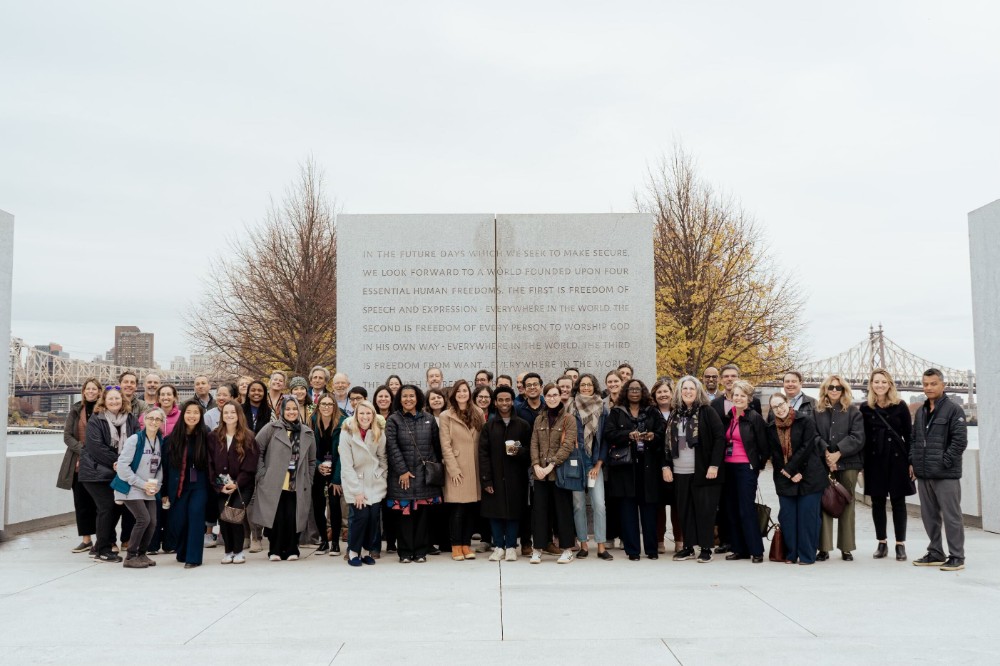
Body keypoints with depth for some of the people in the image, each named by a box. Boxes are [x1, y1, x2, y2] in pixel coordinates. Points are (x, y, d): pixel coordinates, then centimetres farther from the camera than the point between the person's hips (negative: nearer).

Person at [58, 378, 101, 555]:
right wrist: (83, 450, -11)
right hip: (78, 464, 4)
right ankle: (86, 540, 20)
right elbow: (67, 435, 4)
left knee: (97, 502, -3)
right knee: (81, 502, 9)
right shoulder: (76, 410, 8)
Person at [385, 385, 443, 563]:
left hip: (425, 474, 2)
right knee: (405, 513, -2)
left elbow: (436, 444, 13)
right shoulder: (393, 420, 2)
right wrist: (402, 470, -10)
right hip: (403, 474, -2)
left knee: (422, 513, 2)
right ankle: (405, 552, 9)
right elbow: (392, 447, -5)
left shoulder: (429, 419, 10)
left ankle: (420, 551, 13)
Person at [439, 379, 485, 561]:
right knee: (457, 508, -3)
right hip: (457, 468, -4)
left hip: (475, 467, 4)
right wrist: (453, 468, -12)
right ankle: (456, 545, 8)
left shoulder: (478, 414, 10)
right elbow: (445, 445, -5)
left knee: (472, 507, 5)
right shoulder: (446, 416, -1)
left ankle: (467, 544, 15)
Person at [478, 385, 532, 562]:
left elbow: (530, 450, 8)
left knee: (514, 512, 3)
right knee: (495, 512, 3)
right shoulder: (489, 426, 5)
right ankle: (498, 546, 16)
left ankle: (511, 547, 16)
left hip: (516, 477, 0)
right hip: (495, 477, 0)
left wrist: (519, 451, -15)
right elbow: (483, 453, 0)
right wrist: (486, 479, -7)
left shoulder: (523, 425, 4)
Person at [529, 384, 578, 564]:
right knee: (539, 509, 4)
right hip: (540, 473, 4)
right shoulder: (539, 419, 12)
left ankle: (567, 549, 12)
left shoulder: (569, 419, -2)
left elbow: (568, 445, -11)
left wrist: (551, 465, -16)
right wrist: (536, 465, -8)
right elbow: (534, 444, 7)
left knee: (563, 510, 3)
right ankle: (537, 549, 11)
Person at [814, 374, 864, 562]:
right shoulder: (817, 410, 9)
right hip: (823, 463, 0)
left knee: (847, 504, 4)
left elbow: (858, 437, -4)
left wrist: (838, 453, -13)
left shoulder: (853, 411, 6)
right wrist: (825, 452, -15)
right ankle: (824, 548, 2)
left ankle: (846, 548, 12)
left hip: (847, 463, 0)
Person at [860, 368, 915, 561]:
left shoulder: (900, 406, 0)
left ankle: (900, 544, 11)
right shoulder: (865, 408, 4)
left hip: (897, 459, -2)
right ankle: (882, 543, 17)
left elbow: (909, 435, 1)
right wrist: (861, 463, 1)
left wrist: (912, 461, -3)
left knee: (898, 501, 3)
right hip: (874, 460, 2)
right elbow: (862, 437, 4)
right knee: (877, 502, 7)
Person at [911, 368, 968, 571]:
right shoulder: (921, 411, 15)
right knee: (929, 516, 12)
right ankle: (935, 553, 23)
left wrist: (944, 462, -15)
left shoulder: (954, 410, -6)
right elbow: (914, 439, 20)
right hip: (923, 474, 7)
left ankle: (956, 556, 9)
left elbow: (960, 441, -12)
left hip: (946, 475, -7)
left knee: (951, 516, 0)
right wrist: (912, 462, 10)